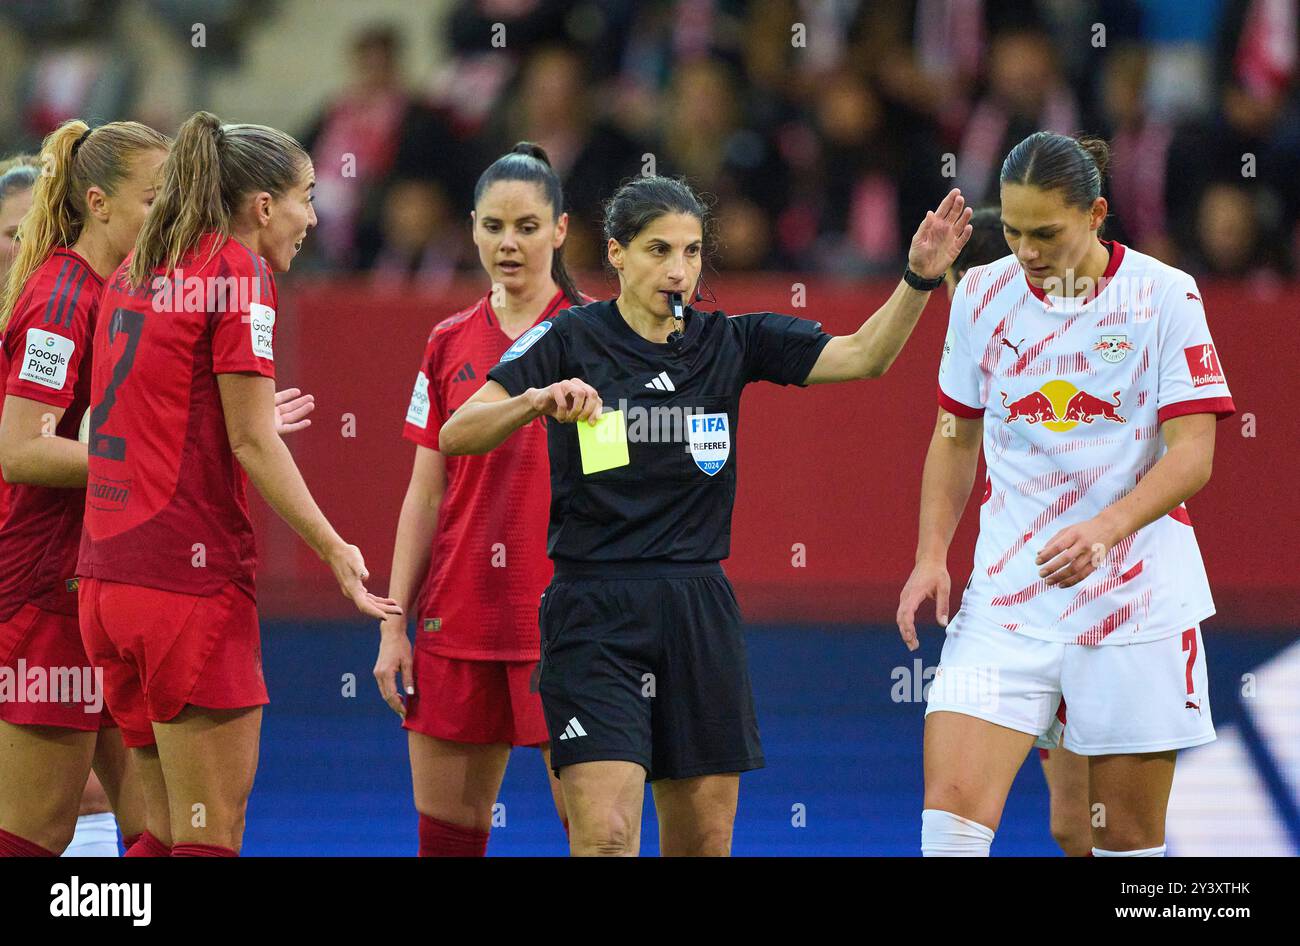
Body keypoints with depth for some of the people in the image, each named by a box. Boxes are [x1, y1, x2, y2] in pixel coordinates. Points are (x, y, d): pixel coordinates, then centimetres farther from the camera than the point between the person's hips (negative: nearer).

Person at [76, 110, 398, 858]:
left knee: (170, 822, 14)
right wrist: (335, 549, -11)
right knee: (212, 834, -6)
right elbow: (252, 443, -12)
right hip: (192, 573, -8)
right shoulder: (239, 274, -7)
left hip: (108, 573, 8)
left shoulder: (135, 273, 16)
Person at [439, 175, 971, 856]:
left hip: (701, 616, 4)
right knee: (606, 835, -16)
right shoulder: (570, 339, -2)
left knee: (704, 841, 7)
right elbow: (457, 436, -9)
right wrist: (540, 400, -27)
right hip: (596, 614, -4)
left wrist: (920, 277, -17)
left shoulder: (729, 343, 8)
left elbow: (863, 356, -1)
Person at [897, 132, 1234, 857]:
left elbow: (1192, 456, -11)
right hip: (1005, 601, 2)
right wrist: (932, 557, 4)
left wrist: (1104, 529, -27)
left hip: (1137, 604, -2)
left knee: (1130, 837, 1)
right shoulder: (982, 296, 5)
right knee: (952, 805, -14)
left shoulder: (1165, 296, -6)